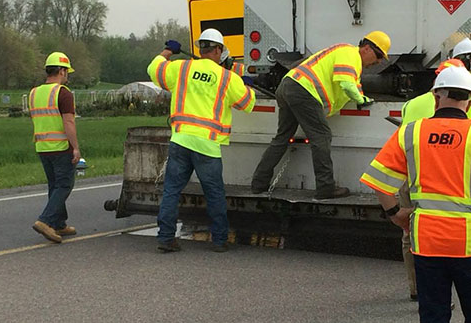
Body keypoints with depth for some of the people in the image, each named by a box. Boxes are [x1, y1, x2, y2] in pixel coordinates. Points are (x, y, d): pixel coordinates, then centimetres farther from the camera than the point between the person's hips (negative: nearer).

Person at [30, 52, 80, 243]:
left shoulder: (34, 93, 9)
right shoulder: (63, 93, -14)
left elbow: (36, 121, 15)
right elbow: (68, 123, -20)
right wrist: (76, 148, -18)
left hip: (42, 148, 7)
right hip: (63, 147, -7)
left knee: (55, 185, 14)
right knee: (64, 186, -2)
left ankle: (59, 225, 17)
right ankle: (45, 221, -15)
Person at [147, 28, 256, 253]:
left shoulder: (181, 68, 7)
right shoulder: (228, 78, 2)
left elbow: (154, 69, 22)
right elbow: (247, 103, 14)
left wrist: (167, 52, 40)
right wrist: (248, 87, 36)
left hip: (180, 139, 2)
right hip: (207, 144, -2)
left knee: (172, 189, 8)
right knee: (215, 194, 10)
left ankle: (165, 237, 4)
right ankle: (219, 240, 16)